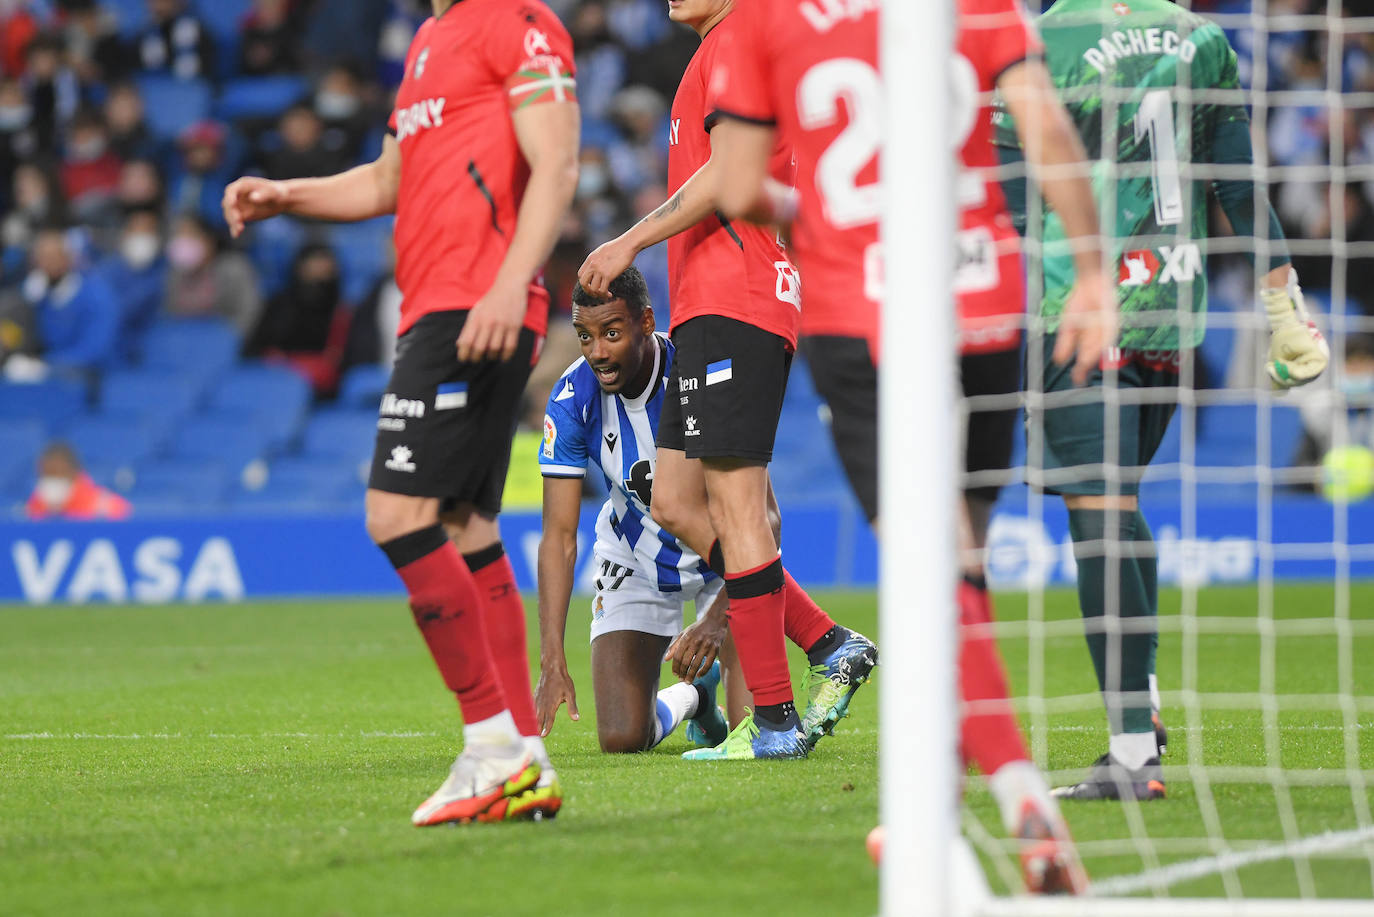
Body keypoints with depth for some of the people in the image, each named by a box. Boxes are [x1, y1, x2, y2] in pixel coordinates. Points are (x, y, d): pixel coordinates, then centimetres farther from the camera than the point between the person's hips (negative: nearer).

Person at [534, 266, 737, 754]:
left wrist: (717, 617, -42)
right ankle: (693, 696, 26)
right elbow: (559, 536, -17)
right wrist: (552, 660, -27)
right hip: (636, 562, 2)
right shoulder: (573, 400, -20)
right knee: (622, 738, -10)